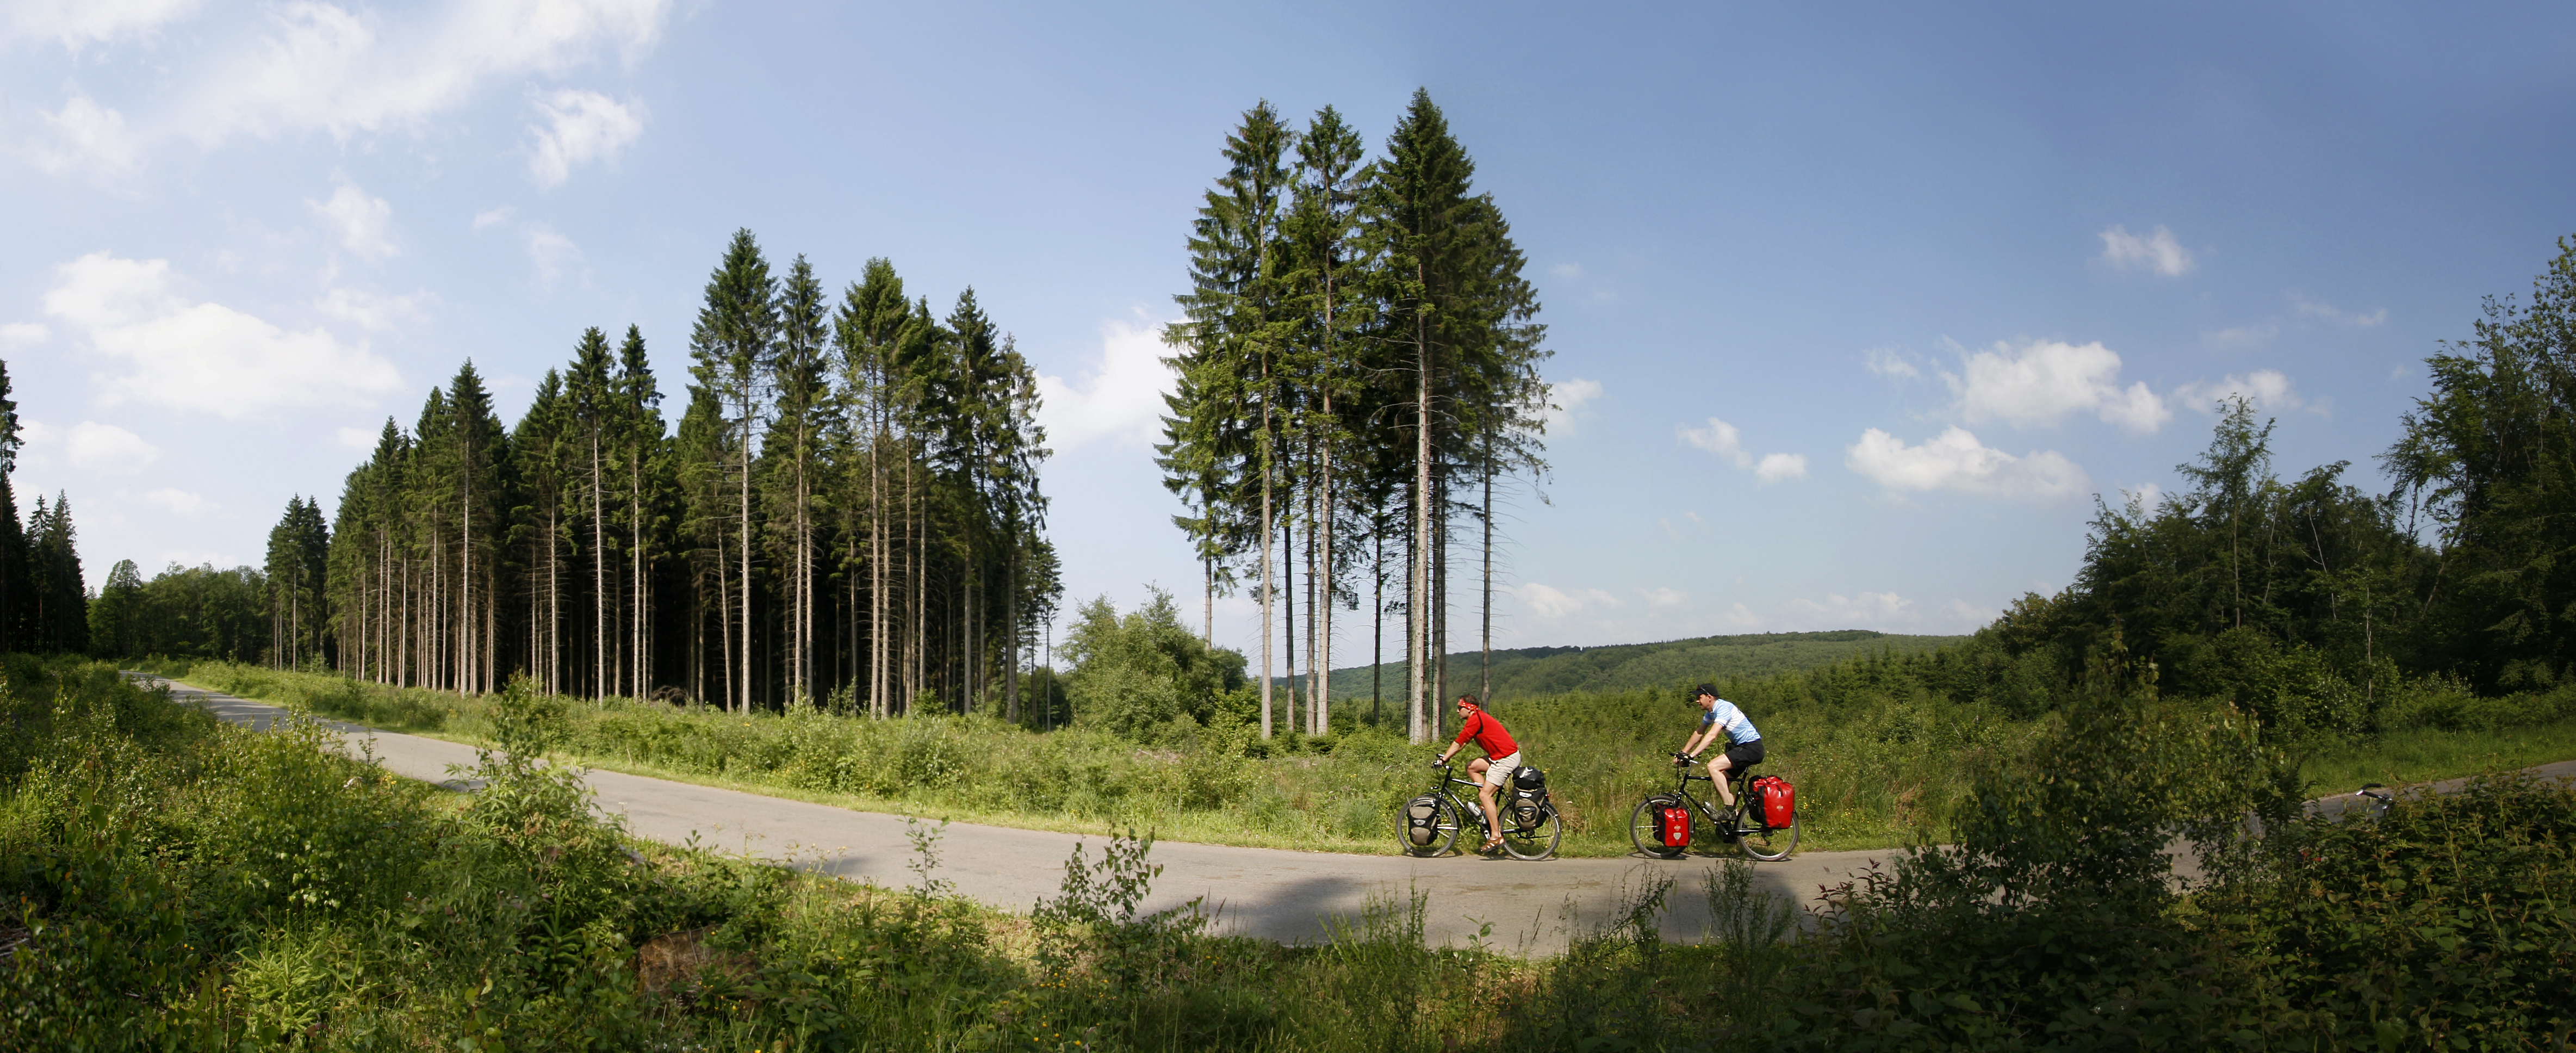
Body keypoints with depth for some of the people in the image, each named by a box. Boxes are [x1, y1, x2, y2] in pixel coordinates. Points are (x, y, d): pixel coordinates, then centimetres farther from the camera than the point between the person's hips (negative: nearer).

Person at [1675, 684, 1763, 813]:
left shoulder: (1723, 708, -20)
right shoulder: (1711, 712, 10)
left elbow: (1712, 735, -29)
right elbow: (1699, 733, 17)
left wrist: (1692, 755, -33)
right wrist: (1683, 753, 12)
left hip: (1751, 748, -10)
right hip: (1740, 747, 10)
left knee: (1713, 767, -22)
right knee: (1721, 781, 8)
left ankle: (1730, 810, -20)